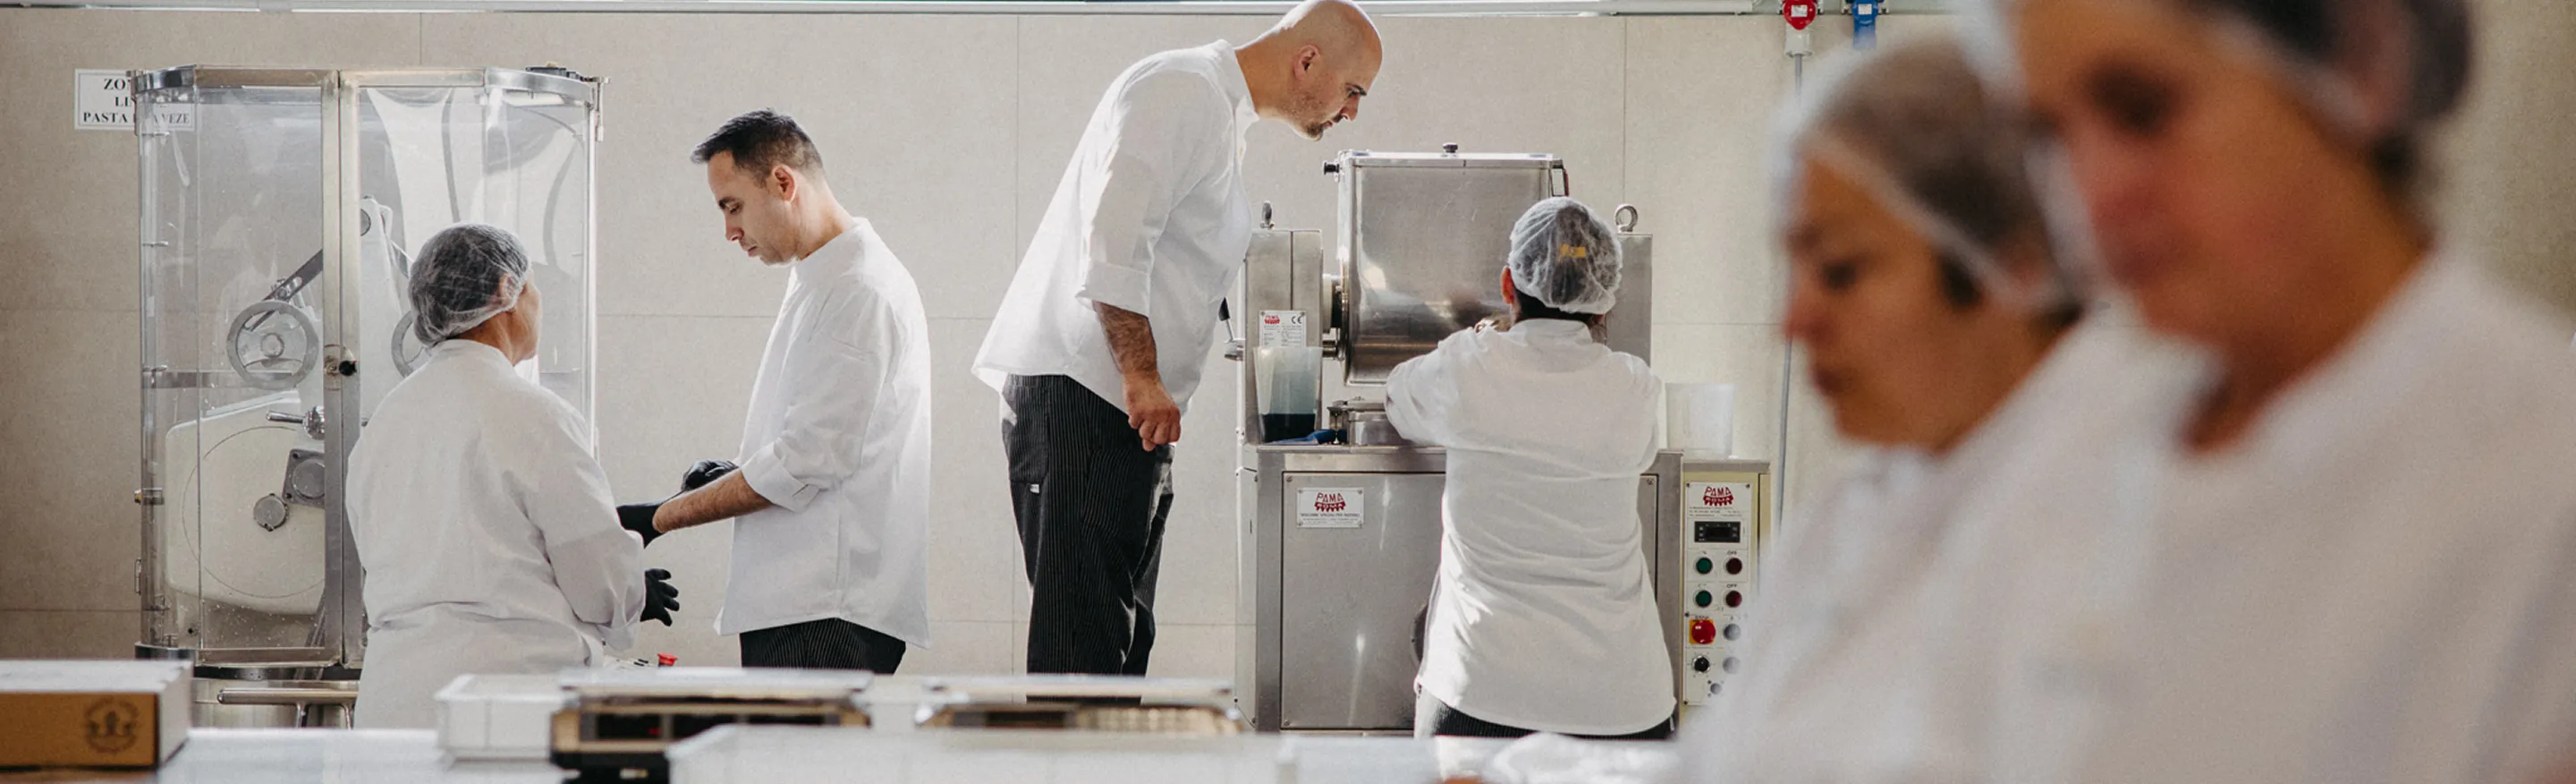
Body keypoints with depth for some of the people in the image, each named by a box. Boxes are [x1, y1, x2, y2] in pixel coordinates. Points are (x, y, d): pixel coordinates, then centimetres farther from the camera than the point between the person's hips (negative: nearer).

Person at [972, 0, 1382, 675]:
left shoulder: (1221, 115, 23)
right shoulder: (1181, 92, -10)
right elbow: (1111, 241, -21)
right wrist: (1142, 376, -22)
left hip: (1129, 412, 10)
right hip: (1079, 397, -10)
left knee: (1119, 639, 11)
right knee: (1083, 641, -13)